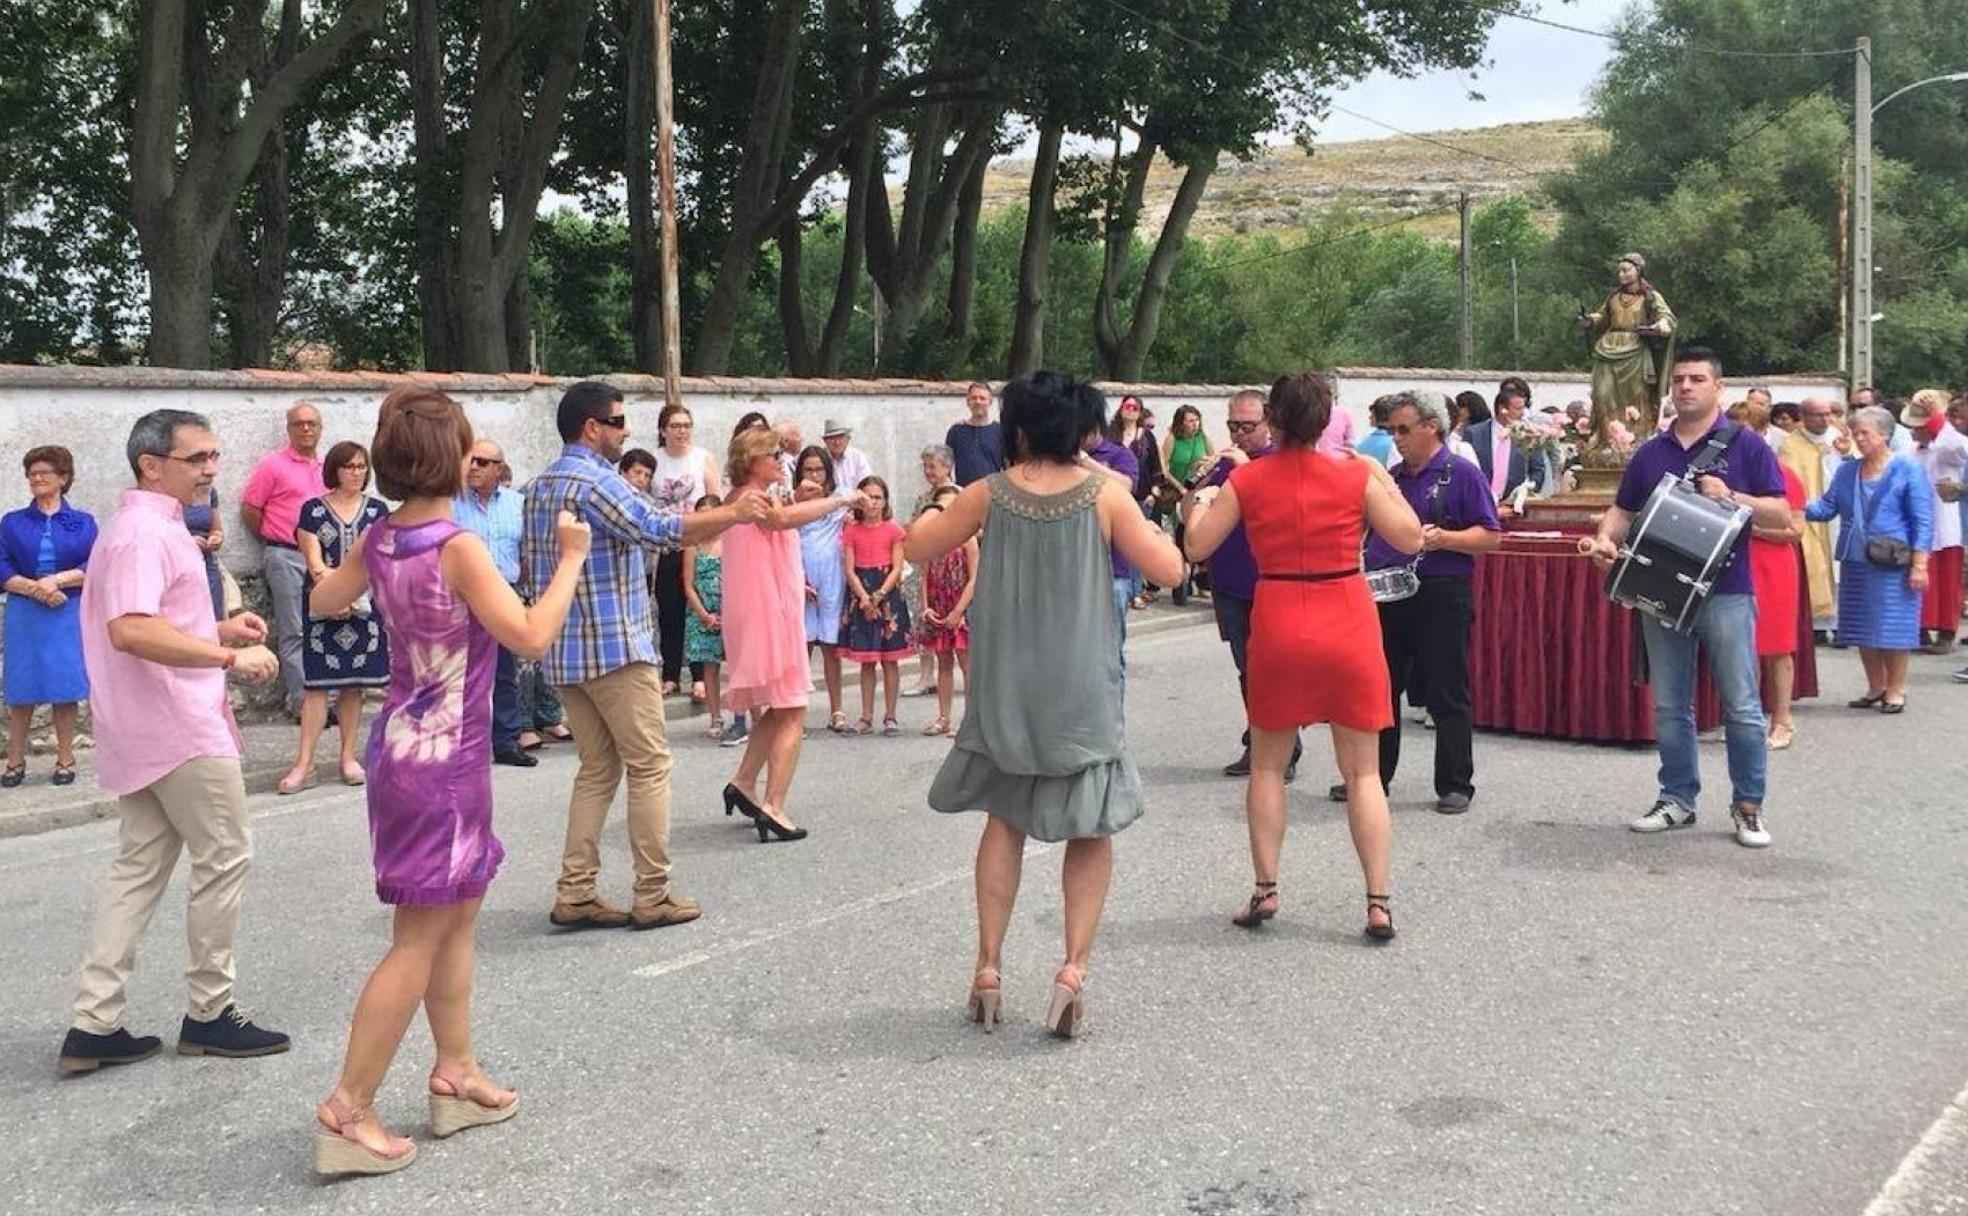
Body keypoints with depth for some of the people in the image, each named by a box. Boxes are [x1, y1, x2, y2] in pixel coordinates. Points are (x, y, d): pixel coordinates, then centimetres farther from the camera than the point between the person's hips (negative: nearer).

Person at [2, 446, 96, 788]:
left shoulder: (83, 523, 7)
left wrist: (57, 581, -16)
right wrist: (34, 588, -14)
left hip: (69, 615, -1)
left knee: (65, 687, 0)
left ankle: (65, 760, 9)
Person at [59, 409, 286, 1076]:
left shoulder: (144, 527, 17)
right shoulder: (148, 532, -17)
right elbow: (131, 630, -31)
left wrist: (218, 630, 15)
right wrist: (231, 657, -31)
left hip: (144, 734, 10)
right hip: (181, 729, -10)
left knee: (140, 868, 11)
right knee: (225, 859, 0)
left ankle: (94, 1025, 11)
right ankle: (209, 1013, 10)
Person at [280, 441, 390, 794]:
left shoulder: (377, 509, 8)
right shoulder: (313, 510, 3)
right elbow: (314, 562, -4)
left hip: (364, 607, 2)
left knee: (353, 684, 6)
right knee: (316, 683, -5)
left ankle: (348, 758, 14)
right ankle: (305, 764, -4)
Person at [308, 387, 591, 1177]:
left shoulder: (378, 539, 2)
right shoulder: (458, 548, -21)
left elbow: (322, 604, 19)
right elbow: (530, 638, -23)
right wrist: (570, 559, -13)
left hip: (407, 746, 9)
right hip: (444, 757, -9)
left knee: (459, 913, 19)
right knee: (418, 940, -1)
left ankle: (454, 1075, 28)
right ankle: (347, 1112, 3)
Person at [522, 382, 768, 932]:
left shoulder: (538, 488, 15)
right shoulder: (595, 480, -14)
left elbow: (531, 568, 21)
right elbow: (657, 528, -23)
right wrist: (732, 513, -17)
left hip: (564, 652, 9)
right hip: (615, 648, -9)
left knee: (598, 768, 13)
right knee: (649, 766, -2)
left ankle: (574, 894, 8)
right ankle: (652, 896, 0)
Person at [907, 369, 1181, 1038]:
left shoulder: (990, 494, -4)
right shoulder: (1105, 494, -7)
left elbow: (919, 547, 8)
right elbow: (1168, 569, -5)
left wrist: (933, 512, 28)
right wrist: (1149, 528, 13)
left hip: (1006, 687, 2)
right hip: (1084, 689, -1)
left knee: (1004, 819, 16)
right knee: (1091, 831, 10)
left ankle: (989, 969, 15)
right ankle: (1074, 968, -3)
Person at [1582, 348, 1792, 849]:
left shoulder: (1745, 446, 0)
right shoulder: (1650, 453, 12)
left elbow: (1781, 514, -3)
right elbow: (1623, 511, 14)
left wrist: (1730, 496, -18)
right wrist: (1605, 540, -7)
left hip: (1726, 593, -4)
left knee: (1742, 708, -1)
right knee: (1669, 707, 10)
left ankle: (1748, 806, 9)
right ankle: (1677, 799, 20)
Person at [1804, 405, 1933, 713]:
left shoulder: (1908, 469, -4)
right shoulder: (1847, 471, 13)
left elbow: (1923, 521, -6)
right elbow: (1827, 506, 10)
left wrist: (1919, 564, -12)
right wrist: (1800, 507, -10)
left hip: (1892, 565, -6)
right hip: (1855, 563, 6)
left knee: (1892, 628, -2)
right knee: (1863, 630, 10)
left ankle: (1895, 690, 10)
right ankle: (1876, 687, 23)